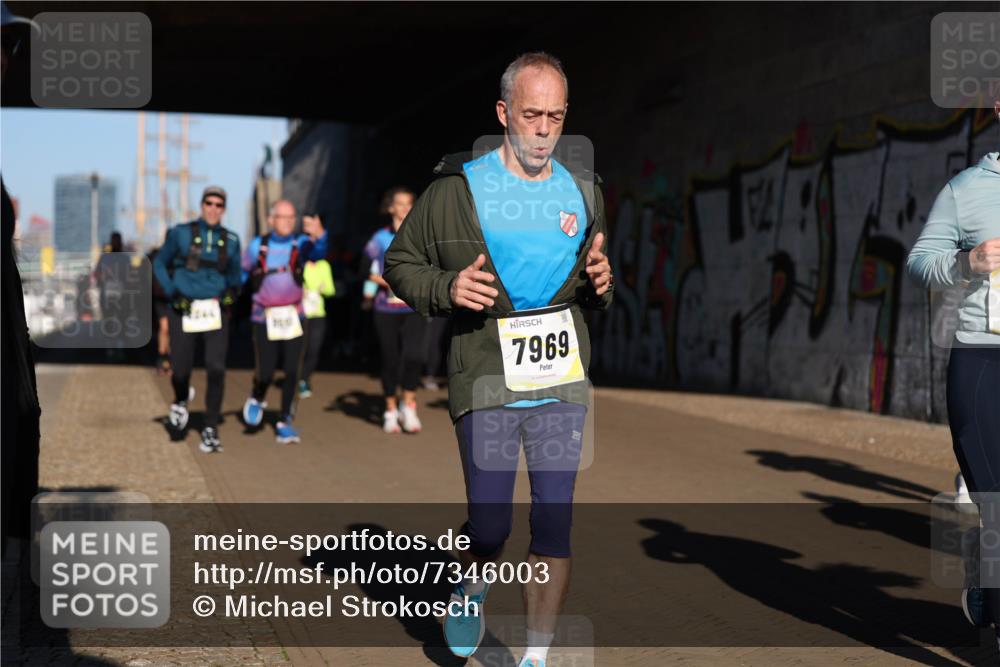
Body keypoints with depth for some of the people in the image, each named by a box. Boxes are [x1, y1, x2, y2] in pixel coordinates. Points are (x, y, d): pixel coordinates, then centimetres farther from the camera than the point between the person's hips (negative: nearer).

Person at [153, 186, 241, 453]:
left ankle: (210, 429, -1)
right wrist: (172, 292, -5)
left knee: (216, 369, -12)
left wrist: (232, 290, -1)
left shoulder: (230, 240, 7)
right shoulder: (181, 233, 0)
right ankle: (181, 400, 40)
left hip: (215, 310, 1)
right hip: (184, 310, -1)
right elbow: (159, 263, 8)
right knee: (181, 370, 2)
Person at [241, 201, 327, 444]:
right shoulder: (257, 246, -1)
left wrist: (319, 235, -50)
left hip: (294, 317, 0)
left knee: (292, 371, 0)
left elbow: (318, 252, -29)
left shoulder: (301, 244, -5)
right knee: (265, 373, -1)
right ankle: (257, 398, 34)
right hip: (264, 318, 0)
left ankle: (284, 423, 15)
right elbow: (241, 274, 14)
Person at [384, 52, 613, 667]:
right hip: (486, 380, -3)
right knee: (490, 527, -4)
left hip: (563, 383, 3)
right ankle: (473, 589, 32)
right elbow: (400, 263, 6)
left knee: (554, 526, 3)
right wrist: (447, 288, -13)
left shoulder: (584, 193, 11)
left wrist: (602, 282, -1)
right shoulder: (455, 189, -2)